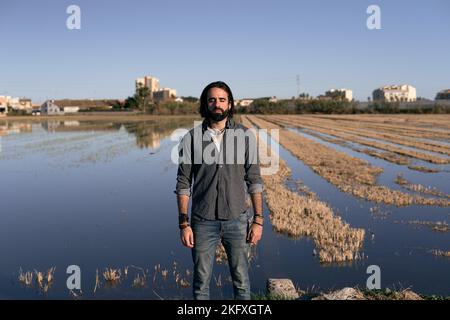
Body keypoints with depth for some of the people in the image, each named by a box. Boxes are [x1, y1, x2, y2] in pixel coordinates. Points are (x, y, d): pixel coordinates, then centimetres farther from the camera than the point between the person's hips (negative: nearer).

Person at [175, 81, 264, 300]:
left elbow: (254, 181, 0)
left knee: (241, 280, 12)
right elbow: (183, 184, -1)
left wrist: (258, 220, -4)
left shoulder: (245, 136, -2)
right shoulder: (191, 138, -2)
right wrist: (184, 224, -5)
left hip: (237, 220, 0)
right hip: (203, 222, 0)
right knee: (201, 282, 12)